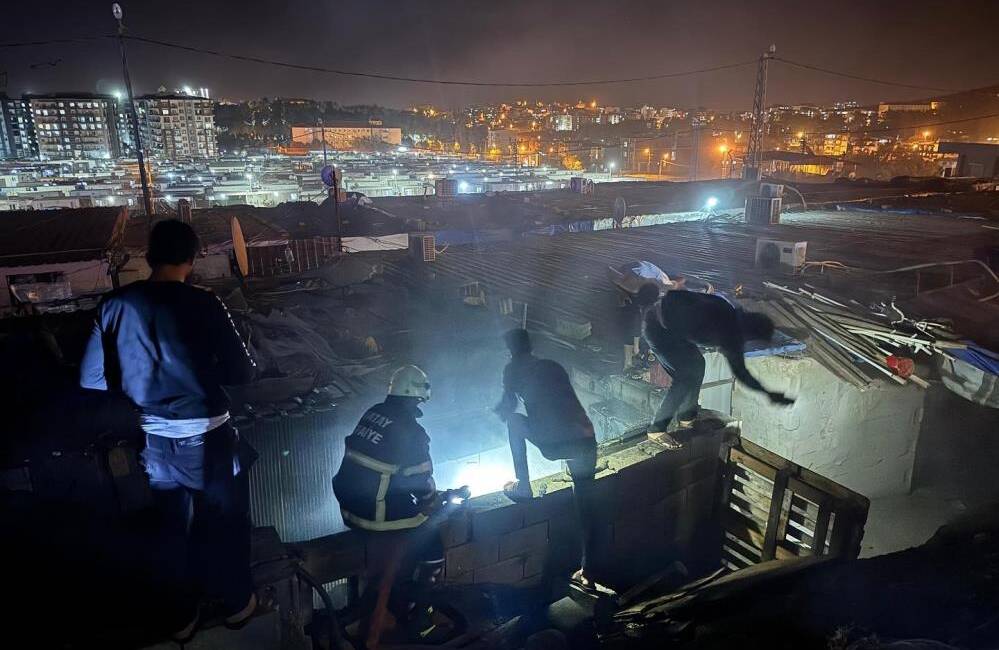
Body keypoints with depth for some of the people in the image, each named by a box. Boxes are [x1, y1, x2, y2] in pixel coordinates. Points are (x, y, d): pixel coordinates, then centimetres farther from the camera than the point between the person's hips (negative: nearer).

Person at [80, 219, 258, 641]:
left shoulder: (114, 305, -6)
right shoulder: (202, 303, -17)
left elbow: (91, 379, 1)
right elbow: (243, 372, -15)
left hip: (154, 441, 4)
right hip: (206, 438, -4)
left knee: (172, 526, 23)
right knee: (225, 522, 18)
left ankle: (180, 616, 39)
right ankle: (236, 602, 37)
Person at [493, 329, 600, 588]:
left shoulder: (513, 369, 11)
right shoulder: (554, 366, 25)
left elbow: (508, 406, 13)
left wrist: (496, 411, 36)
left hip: (553, 444, -5)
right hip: (585, 439, 5)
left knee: (514, 421, 24)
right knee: (584, 503, 17)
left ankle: (523, 486, 26)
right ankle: (587, 572, 21)